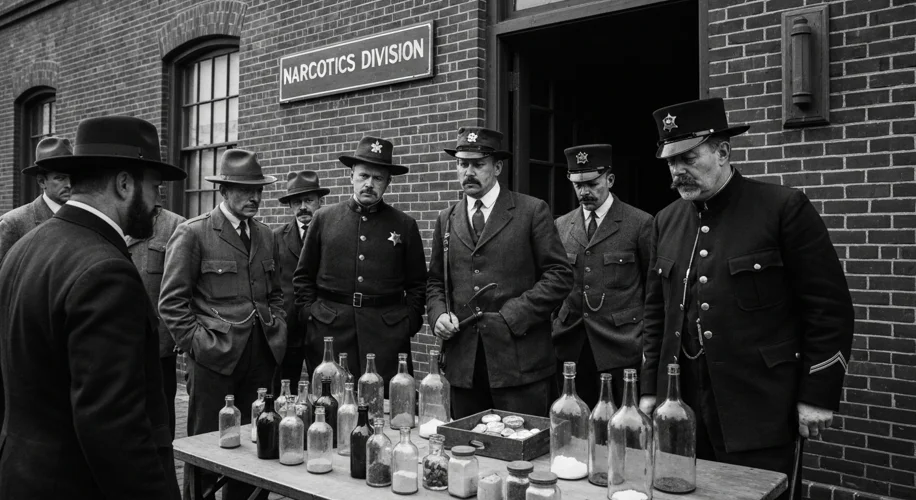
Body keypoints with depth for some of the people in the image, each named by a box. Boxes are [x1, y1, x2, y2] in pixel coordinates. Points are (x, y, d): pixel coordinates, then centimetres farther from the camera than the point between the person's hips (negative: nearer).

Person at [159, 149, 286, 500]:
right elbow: (172, 301, -5)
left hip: (262, 356, 5)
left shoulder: (265, 235, 14)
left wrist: (276, 328, 8)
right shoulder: (192, 233, -5)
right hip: (213, 358, -5)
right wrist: (197, 344, -10)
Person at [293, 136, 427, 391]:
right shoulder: (323, 219, 8)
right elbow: (303, 276, 13)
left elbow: (417, 284, 11)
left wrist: (409, 322, 1)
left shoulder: (405, 225, 7)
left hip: (388, 333, 0)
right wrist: (309, 313, 3)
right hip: (328, 331, 1)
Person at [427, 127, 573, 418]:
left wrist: (513, 315, -12)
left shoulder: (532, 211, 0)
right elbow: (435, 282, 19)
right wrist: (438, 314, -2)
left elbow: (559, 275, -4)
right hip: (463, 362, 4)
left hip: (520, 360, -4)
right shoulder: (446, 220, 14)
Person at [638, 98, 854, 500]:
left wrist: (818, 395, -8)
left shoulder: (784, 208, -7)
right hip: (683, 405, 5)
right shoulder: (667, 221, 9)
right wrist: (650, 388, 10)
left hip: (760, 409, -4)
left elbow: (830, 305, -7)